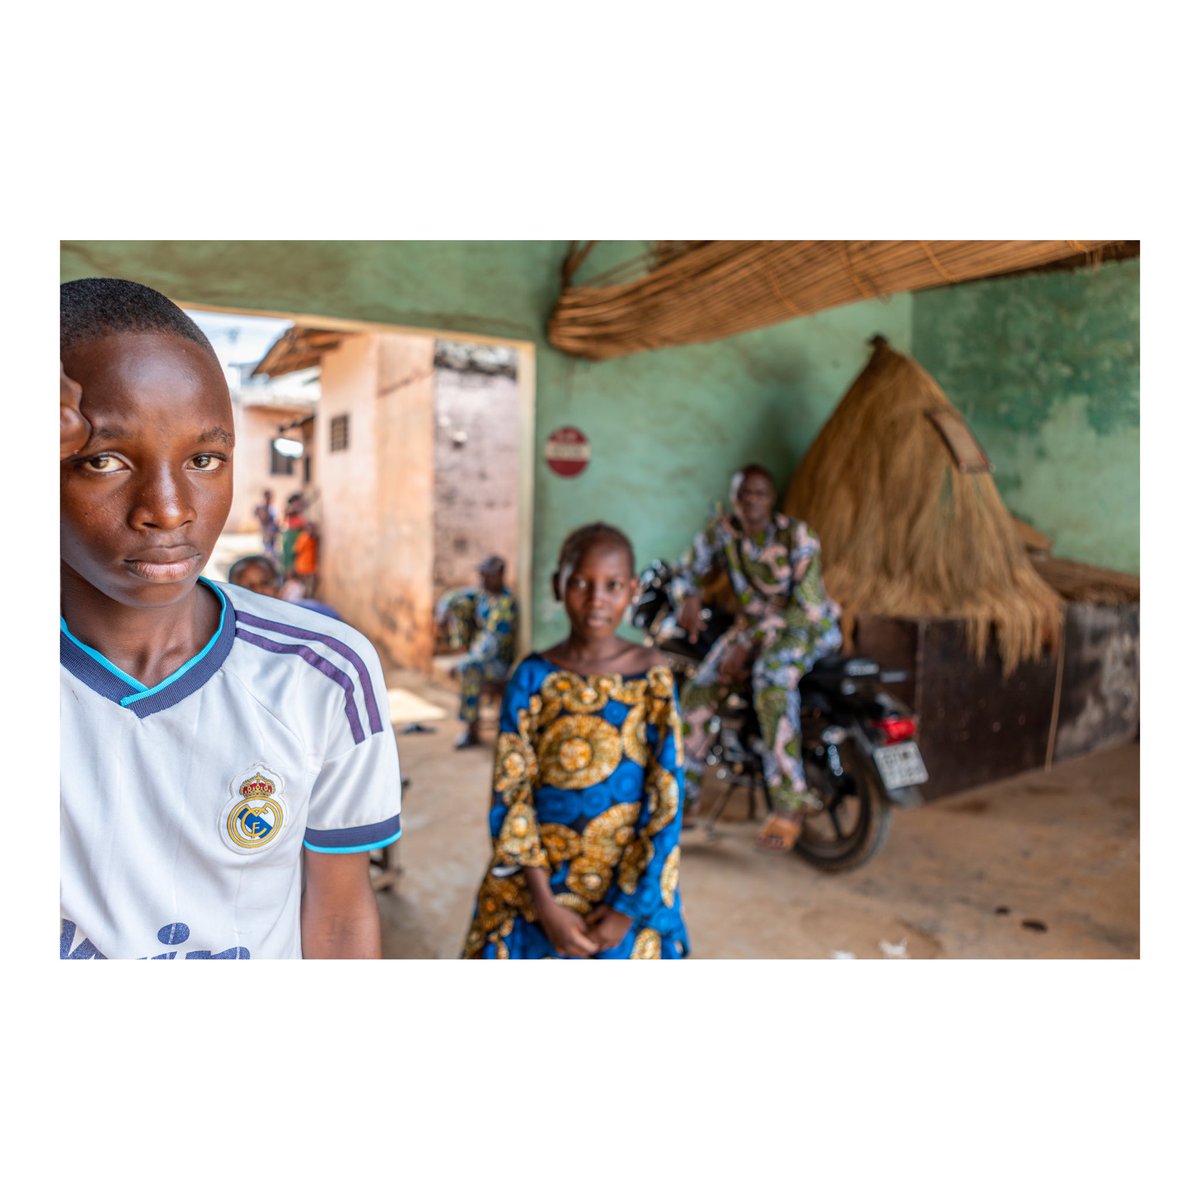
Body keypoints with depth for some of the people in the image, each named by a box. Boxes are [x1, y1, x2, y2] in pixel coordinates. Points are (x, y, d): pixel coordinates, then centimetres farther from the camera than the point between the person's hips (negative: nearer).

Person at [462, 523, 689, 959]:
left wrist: (629, 906, -10)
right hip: (536, 880, 0)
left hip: (629, 884, 0)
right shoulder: (532, 677, -8)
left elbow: (666, 797, -8)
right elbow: (511, 793, -8)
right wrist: (545, 904, -13)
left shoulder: (653, 677, -8)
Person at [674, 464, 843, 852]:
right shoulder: (720, 529, -3)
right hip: (752, 621, 5)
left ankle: (789, 802, -36)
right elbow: (687, 571, 5)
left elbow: (807, 606, -22)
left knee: (771, 673, -38)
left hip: (810, 624, -5)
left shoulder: (797, 536, -16)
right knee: (699, 689, -13)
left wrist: (750, 642, -27)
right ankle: (683, 789, 5)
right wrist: (689, 599, -20)